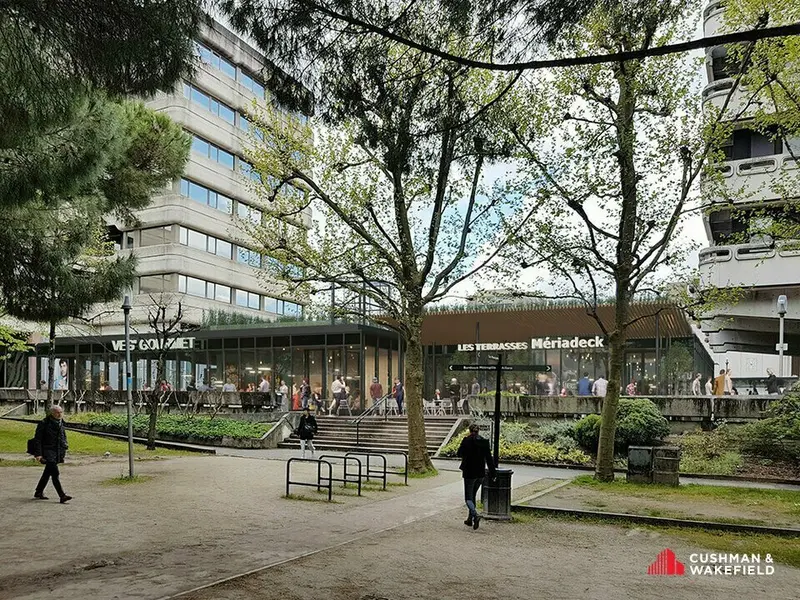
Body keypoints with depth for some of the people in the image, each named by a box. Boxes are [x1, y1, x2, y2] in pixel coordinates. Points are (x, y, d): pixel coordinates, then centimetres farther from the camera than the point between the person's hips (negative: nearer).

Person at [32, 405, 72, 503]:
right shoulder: (44, 423, -11)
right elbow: (37, 439, -11)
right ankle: (62, 496, -15)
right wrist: (38, 454, -16)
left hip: (58, 452, 7)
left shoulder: (60, 423, 9)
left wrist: (64, 448, 15)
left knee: (48, 473, 17)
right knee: (55, 473, -13)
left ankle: (38, 493, 32)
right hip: (48, 451, -7)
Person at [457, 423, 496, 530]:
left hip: (469, 474, -5)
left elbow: (459, 454, 0)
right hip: (481, 474, 5)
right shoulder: (484, 442, 0)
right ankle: (470, 519, 26)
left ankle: (475, 515, -24)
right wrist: (492, 473, 4)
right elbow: (489, 458, 0)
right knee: (473, 496, 20)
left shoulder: (467, 440, -12)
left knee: (468, 498, 2)